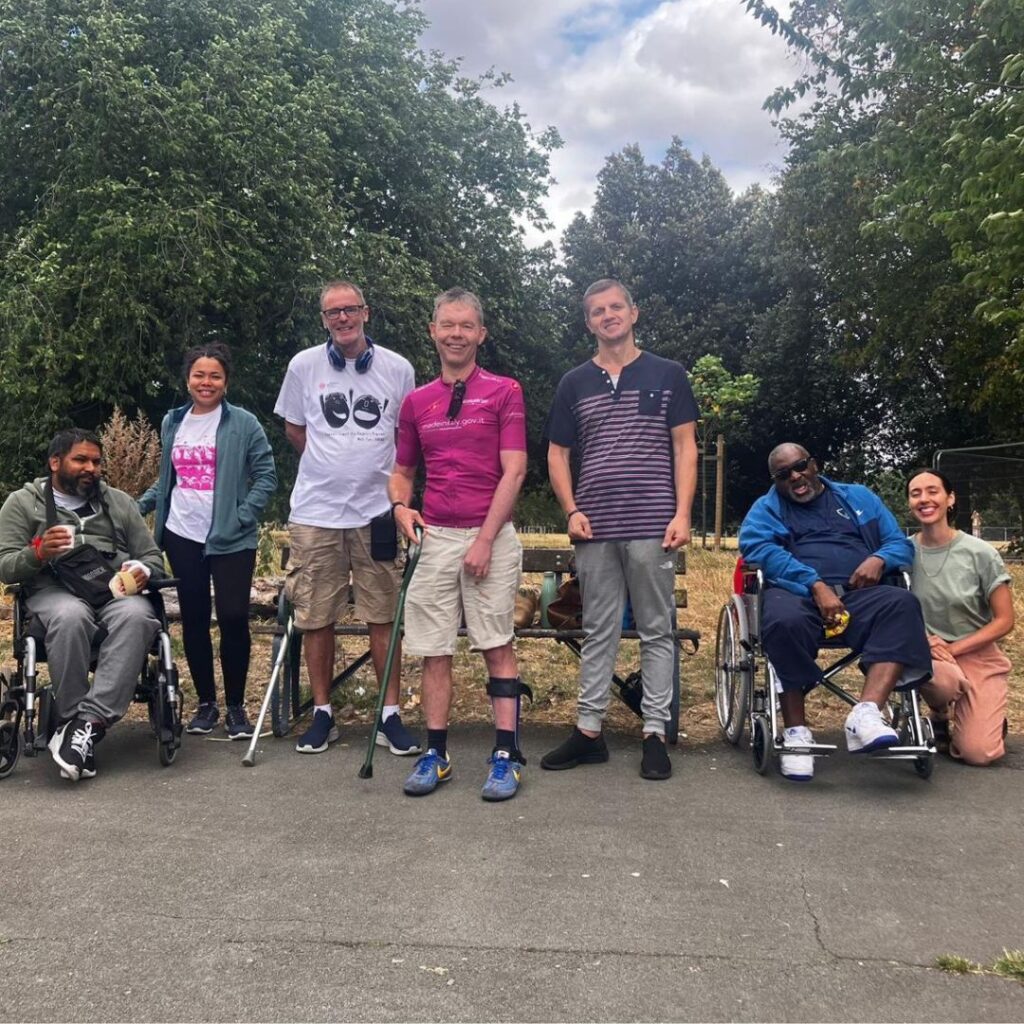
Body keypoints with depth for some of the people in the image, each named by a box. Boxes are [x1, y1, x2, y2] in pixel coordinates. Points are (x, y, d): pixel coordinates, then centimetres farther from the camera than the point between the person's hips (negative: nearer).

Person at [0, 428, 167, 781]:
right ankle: (72, 721, -27)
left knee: (136, 616, -35)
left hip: (117, 589, 2)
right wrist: (39, 553, -16)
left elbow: (153, 557, 20)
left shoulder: (119, 502, 22)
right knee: (71, 617, -39)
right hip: (55, 590, -2)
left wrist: (142, 570, -5)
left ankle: (87, 723, -40)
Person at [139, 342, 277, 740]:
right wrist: (140, 505, 6)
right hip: (182, 536, 4)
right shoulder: (173, 422, 11)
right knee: (193, 620, 9)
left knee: (233, 618, -4)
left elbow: (266, 476, -6)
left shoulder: (244, 424, -4)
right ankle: (206, 702, 22)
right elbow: (166, 478, 19)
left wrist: (242, 517, -15)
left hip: (231, 539, -4)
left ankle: (235, 706, 11)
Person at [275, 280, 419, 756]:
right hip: (315, 510, 1)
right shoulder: (304, 366, 3)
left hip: (376, 511, 0)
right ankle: (322, 714, 19)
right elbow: (293, 428, 14)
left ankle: (389, 716, 14)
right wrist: (333, 466, 10)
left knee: (383, 616, 3)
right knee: (316, 617, 6)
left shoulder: (397, 368, 2)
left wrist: (396, 483, 6)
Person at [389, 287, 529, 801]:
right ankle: (436, 754, 15)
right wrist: (401, 506, -2)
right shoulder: (416, 402, 13)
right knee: (433, 649, 5)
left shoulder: (504, 391, 1)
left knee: (498, 645, -1)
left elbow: (513, 470, -6)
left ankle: (506, 755, 5)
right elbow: (402, 472, 21)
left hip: (491, 536, -4)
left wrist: (485, 540, -12)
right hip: (434, 537, 4)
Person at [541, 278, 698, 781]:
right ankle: (589, 731, 17)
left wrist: (682, 513, -7)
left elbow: (685, 448, 3)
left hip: (652, 526, -2)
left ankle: (655, 734, 11)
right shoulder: (574, 384, 12)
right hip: (594, 529, 2)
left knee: (657, 631, 3)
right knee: (598, 632, 9)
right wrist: (571, 511, -3)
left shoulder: (667, 375, 7)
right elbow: (557, 455, 12)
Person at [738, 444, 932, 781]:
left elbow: (901, 543, 20)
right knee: (785, 621, -38)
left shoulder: (859, 497, 27)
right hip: (796, 592, -2)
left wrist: (879, 559, -6)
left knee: (902, 604, -30)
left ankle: (866, 713, -41)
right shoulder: (766, 508, 18)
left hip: (858, 593, 3)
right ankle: (796, 731, -26)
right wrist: (816, 585, -18)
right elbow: (758, 549, -4)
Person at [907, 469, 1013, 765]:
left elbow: (1004, 621, -7)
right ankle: (939, 716, 0)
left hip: (979, 657, -1)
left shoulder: (980, 553, -11)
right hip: (929, 653, 1)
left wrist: (952, 649, -16)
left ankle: (988, 717, 20)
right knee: (940, 677, -37)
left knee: (977, 753, -17)